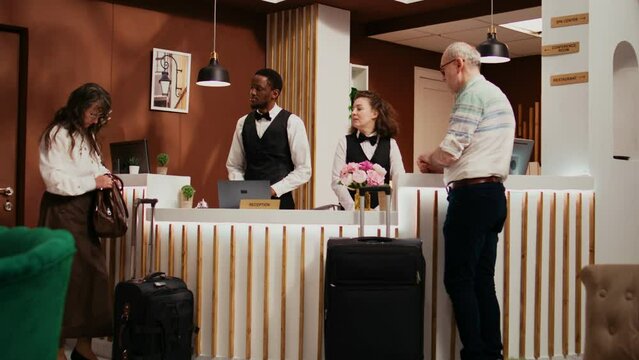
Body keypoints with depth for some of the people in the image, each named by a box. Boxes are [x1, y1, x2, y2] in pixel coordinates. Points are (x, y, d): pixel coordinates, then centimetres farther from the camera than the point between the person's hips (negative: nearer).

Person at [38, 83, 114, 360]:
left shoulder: (87, 135, 15)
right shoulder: (57, 134, -12)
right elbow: (54, 180, -19)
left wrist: (104, 175, 2)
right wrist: (94, 182, -17)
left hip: (86, 210, 8)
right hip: (63, 211, -8)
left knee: (92, 272, 4)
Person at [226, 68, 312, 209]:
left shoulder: (292, 122, -4)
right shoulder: (243, 123, 9)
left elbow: (303, 170, -6)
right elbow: (234, 165, 13)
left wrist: (274, 190, -15)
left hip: (279, 201, -3)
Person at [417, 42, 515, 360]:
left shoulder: (473, 95, -10)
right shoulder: (497, 95, 21)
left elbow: (449, 151, -16)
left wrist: (429, 162, 4)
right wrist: (439, 165, 18)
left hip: (472, 194, -10)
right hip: (493, 191, 10)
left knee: (459, 280, -5)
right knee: (483, 280, 10)